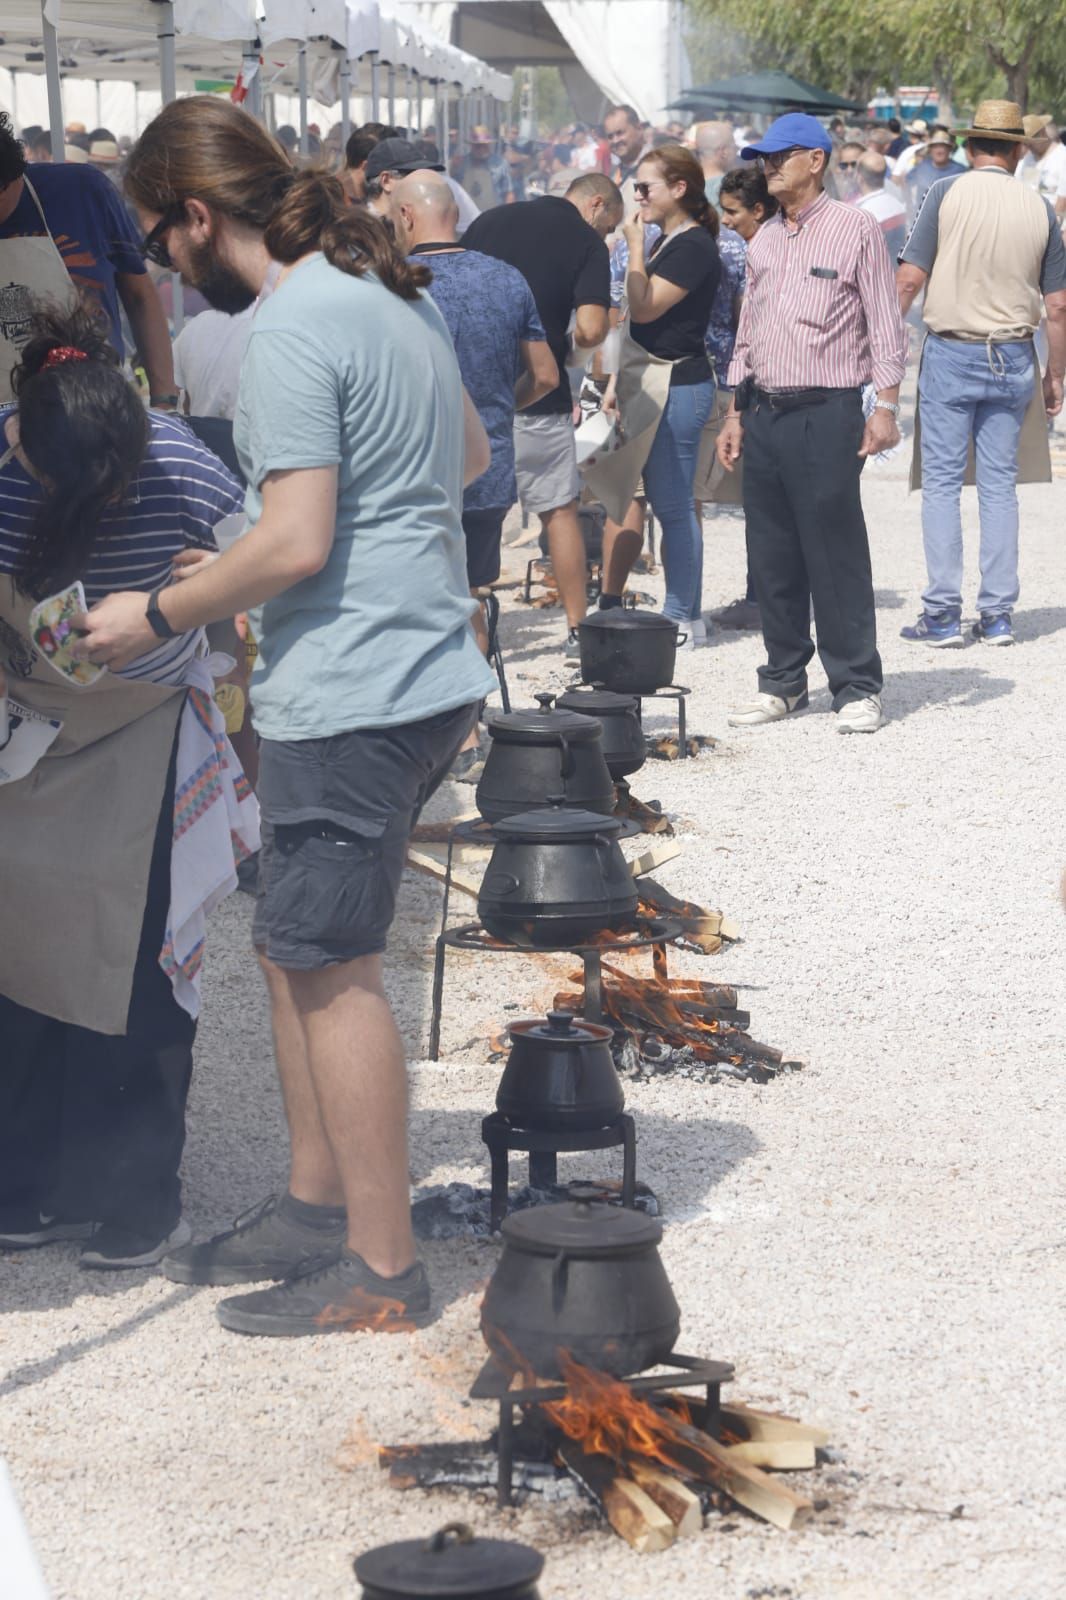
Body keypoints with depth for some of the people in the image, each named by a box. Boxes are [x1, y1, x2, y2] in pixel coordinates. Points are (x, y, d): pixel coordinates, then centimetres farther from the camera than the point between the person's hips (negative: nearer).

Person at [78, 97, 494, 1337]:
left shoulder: (291, 329, -17)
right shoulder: (391, 293, 13)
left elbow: (294, 544, -22)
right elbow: (469, 455, 26)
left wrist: (158, 614, -10)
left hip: (349, 694, -10)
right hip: (427, 672, 10)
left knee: (331, 968, -2)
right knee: (297, 951, 18)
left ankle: (380, 1267, 5)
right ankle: (315, 1207, 26)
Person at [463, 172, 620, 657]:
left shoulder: (489, 220, 11)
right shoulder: (587, 242, -3)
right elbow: (591, 329, -14)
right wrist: (572, 340, 8)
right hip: (535, 397, -4)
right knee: (560, 511, 9)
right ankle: (578, 631, 12)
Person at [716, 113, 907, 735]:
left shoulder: (856, 229, -3)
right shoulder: (765, 240, 16)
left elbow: (886, 325, -5)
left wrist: (887, 407, -12)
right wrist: (736, 415, 16)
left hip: (826, 410, -6)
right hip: (763, 412, 6)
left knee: (836, 555, -6)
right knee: (772, 557, 7)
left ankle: (857, 686, 1)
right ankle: (784, 680, 16)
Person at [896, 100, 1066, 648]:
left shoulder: (948, 193, -7)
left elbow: (909, 279, -11)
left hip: (950, 354, -3)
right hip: (1013, 357, 3)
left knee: (941, 483, 2)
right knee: (999, 485, 9)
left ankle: (942, 614, 0)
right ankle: (997, 614, 10)